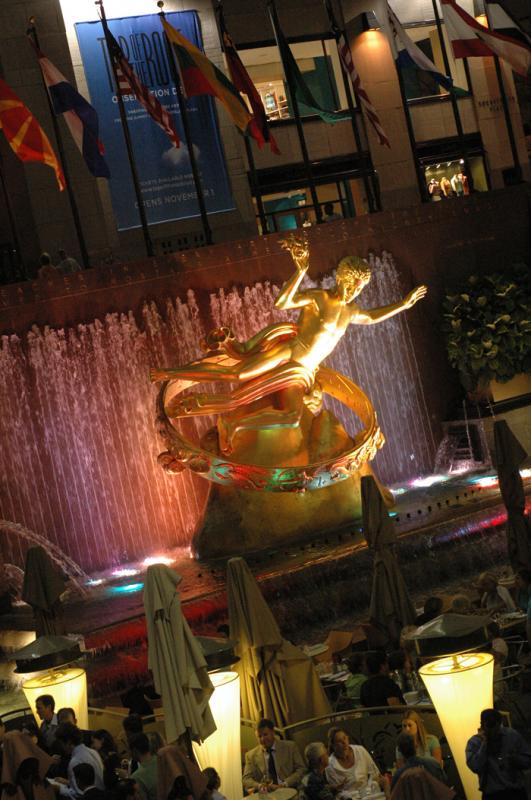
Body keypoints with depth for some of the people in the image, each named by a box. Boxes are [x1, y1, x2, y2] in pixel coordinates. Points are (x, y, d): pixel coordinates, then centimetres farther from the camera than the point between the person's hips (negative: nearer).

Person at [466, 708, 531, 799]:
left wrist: (515, 759, -13)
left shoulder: (513, 735, 3)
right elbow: (475, 767, -16)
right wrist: (484, 743, -14)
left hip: (517, 791, 2)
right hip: (492, 794, -2)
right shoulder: (474, 742, -1)